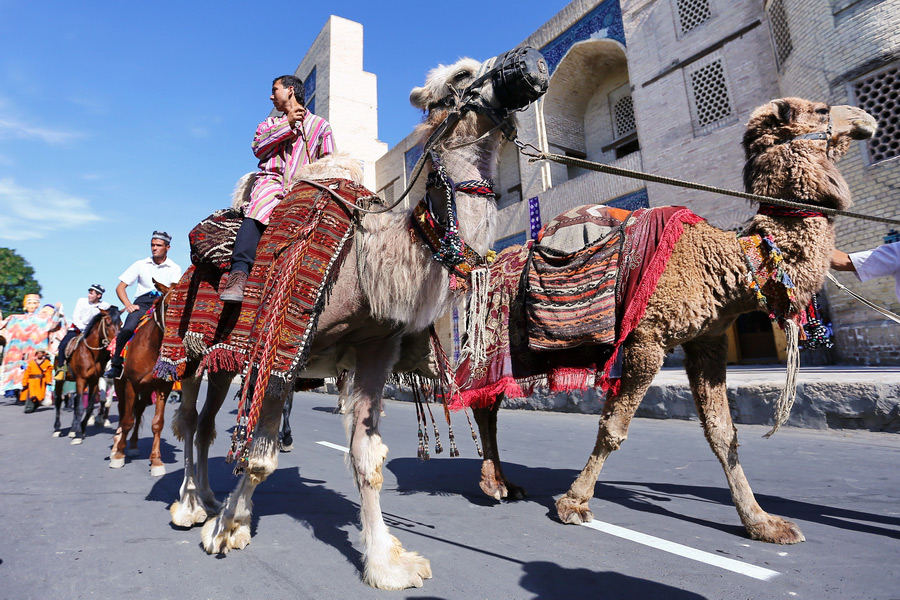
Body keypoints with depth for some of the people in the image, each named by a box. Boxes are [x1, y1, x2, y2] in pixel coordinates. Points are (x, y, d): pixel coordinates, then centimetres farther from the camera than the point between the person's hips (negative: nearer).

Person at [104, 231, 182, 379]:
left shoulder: (174, 268, 13)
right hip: (142, 302, 1)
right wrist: (128, 305, -4)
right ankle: (116, 365, -14)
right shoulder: (141, 264, 15)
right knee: (127, 329, -26)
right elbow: (120, 288, 13)